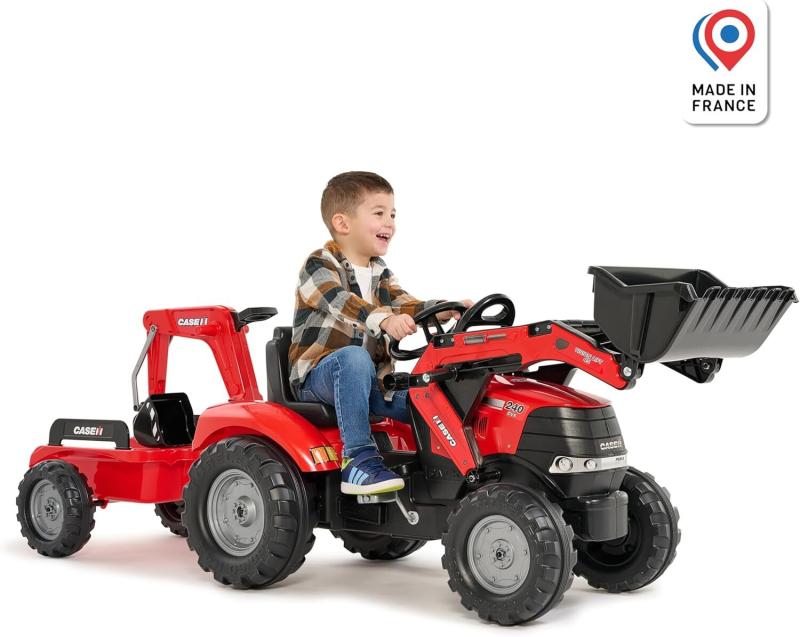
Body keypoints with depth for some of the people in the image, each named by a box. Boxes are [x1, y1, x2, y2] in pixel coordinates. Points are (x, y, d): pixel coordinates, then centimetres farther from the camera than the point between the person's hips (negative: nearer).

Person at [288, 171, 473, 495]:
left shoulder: (380, 274, 14)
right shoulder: (320, 265, -10)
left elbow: (406, 307, 1)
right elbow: (342, 303, -30)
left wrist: (447, 309, -19)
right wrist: (384, 319, -49)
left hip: (369, 381, 7)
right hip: (319, 375, -6)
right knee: (354, 357, -38)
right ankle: (359, 460, -39)